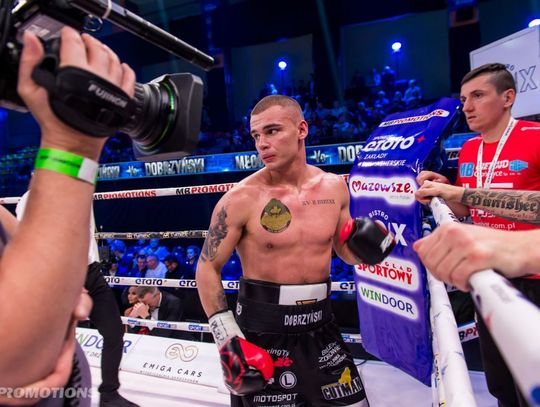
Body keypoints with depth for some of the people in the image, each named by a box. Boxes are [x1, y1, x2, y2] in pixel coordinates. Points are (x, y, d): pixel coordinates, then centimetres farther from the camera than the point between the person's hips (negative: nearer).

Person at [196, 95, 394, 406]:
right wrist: (227, 337, -13)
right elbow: (207, 269, -8)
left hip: (321, 327, 5)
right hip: (262, 331, -4)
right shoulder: (241, 198, -15)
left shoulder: (334, 187, -2)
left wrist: (367, 246, -8)